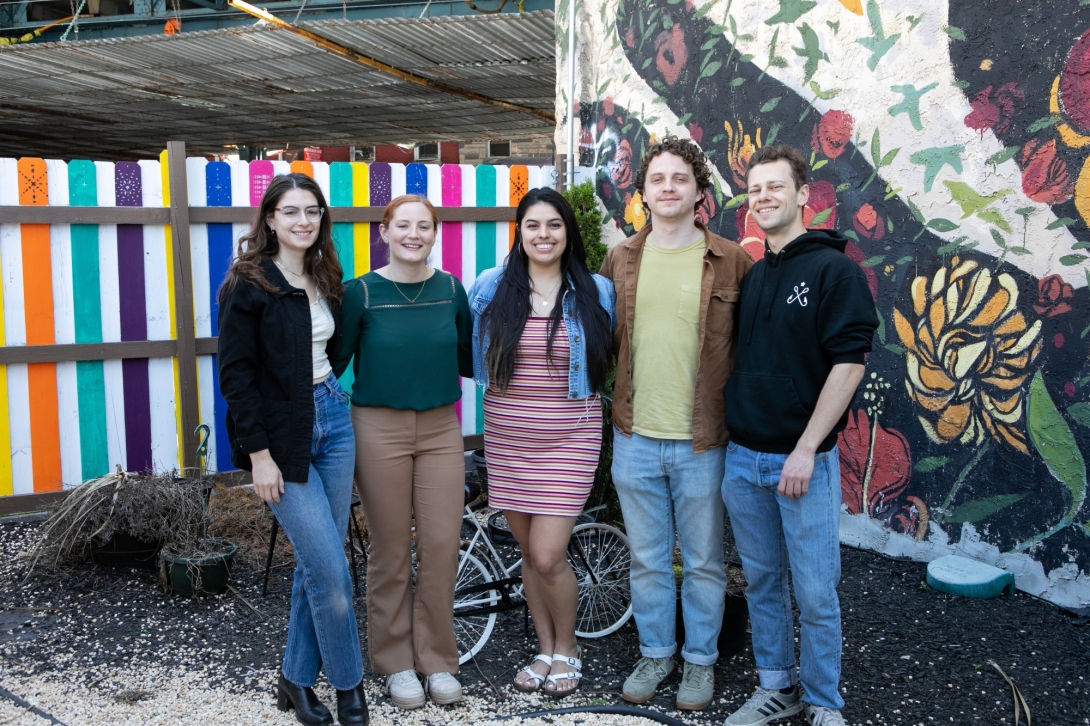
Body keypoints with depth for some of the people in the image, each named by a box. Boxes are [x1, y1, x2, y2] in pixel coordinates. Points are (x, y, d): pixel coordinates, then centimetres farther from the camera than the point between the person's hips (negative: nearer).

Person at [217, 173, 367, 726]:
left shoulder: (326, 280, 10)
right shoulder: (248, 284, -9)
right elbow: (235, 373, -12)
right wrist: (259, 454, -15)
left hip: (333, 421, 6)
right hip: (282, 437, -6)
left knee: (316, 564, 11)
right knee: (331, 571, -5)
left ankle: (297, 680, 26)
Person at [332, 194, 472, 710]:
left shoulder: (450, 289, 4)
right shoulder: (361, 292, -4)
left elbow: (468, 360, 13)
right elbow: (334, 362, -2)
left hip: (440, 429, 2)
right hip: (380, 430, -2)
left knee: (441, 547, 2)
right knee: (390, 551, 6)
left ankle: (437, 660, 20)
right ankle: (396, 663, 23)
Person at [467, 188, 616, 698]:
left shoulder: (596, 293, 0)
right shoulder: (491, 289, 2)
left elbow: (610, 359, 13)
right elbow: (467, 351, 15)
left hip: (568, 438, -2)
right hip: (507, 437, 3)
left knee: (547, 556, -7)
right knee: (528, 552, 12)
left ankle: (567, 649, 20)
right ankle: (545, 650, 31)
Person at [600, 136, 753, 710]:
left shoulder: (731, 261, -5)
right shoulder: (621, 260, 5)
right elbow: (603, 337, 16)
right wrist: (618, 397, 9)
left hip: (702, 441, -2)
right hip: (635, 438, 3)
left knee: (703, 562, 12)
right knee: (647, 558, 16)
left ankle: (700, 659, 32)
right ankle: (655, 652, 35)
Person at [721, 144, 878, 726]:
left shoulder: (833, 269, -7)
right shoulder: (748, 275, 11)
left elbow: (849, 363, -13)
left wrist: (806, 450, -17)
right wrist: (731, 430, 9)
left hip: (804, 460, -5)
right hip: (742, 458, 6)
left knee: (815, 593, 2)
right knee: (761, 581, 14)